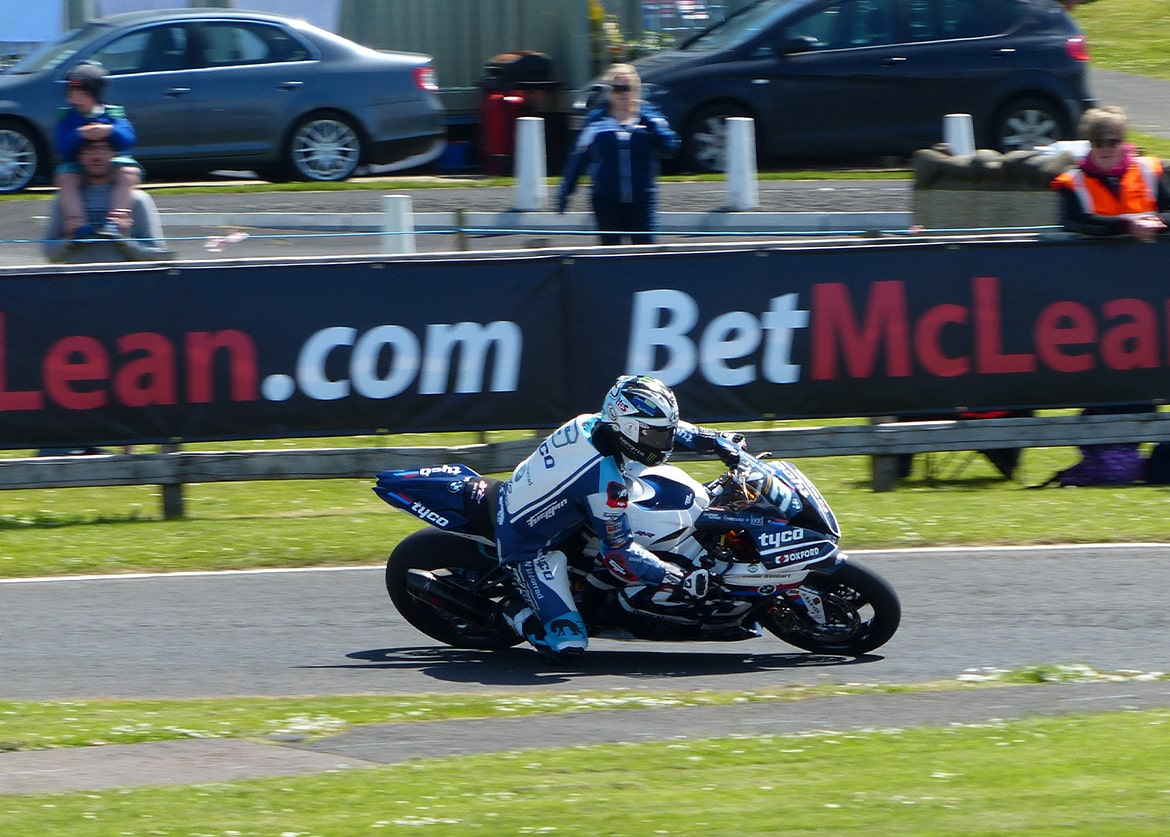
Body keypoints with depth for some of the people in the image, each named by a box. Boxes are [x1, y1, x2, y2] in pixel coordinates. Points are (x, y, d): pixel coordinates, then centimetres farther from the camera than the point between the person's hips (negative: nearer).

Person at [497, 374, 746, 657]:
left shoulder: (590, 423, -13)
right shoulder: (604, 481, -34)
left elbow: (653, 429, 7)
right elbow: (619, 555, -25)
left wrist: (716, 440, 2)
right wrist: (683, 581, -24)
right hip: (527, 546, -9)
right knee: (569, 642, -15)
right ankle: (517, 613, 8)